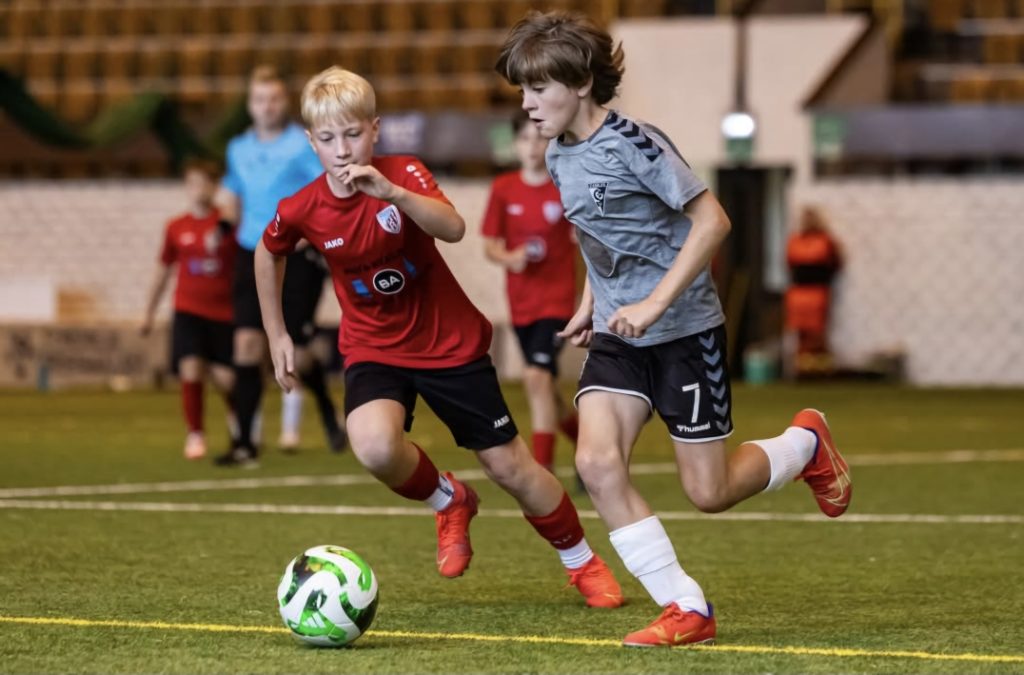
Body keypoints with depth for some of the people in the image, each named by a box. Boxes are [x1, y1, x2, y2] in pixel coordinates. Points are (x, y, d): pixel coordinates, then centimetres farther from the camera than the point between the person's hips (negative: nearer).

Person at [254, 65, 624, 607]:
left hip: (450, 342, -1)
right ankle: (449, 501, 3)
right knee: (374, 446, -31)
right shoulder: (301, 211, -11)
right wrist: (277, 336, 13)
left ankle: (582, 562, 29)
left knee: (508, 465, 4)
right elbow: (268, 253, 12)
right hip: (373, 350, 1)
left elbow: (452, 228, -36)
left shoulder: (404, 174, -17)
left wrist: (390, 191, -49)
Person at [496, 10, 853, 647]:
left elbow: (711, 220, -20)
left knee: (708, 492, -1)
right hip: (619, 336, 7)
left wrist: (656, 302, -25)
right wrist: (591, 302, 14)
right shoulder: (560, 156, 5)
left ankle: (805, 443, 30)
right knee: (597, 460, -16)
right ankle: (686, 609, -8)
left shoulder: (631, 143, -20)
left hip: (685, 330, -7)